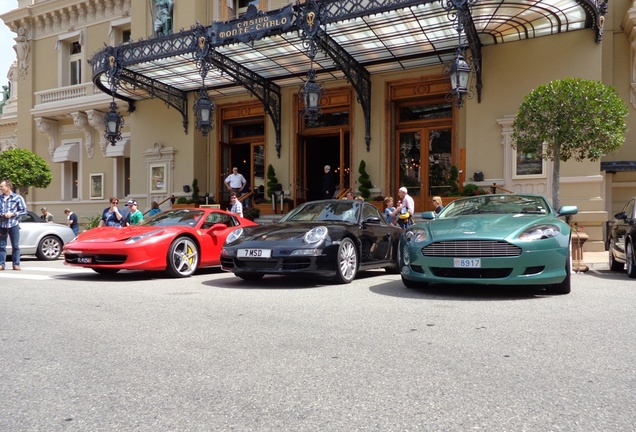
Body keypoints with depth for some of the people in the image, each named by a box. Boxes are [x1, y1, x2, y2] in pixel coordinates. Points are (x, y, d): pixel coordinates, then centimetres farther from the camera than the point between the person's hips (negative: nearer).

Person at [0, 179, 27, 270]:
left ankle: (16, 264, 5)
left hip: (13, 224, -3)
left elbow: (24, 211, 0)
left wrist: (12, 214, -11)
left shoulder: (17, 198, 1)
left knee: (15, 246, 1)